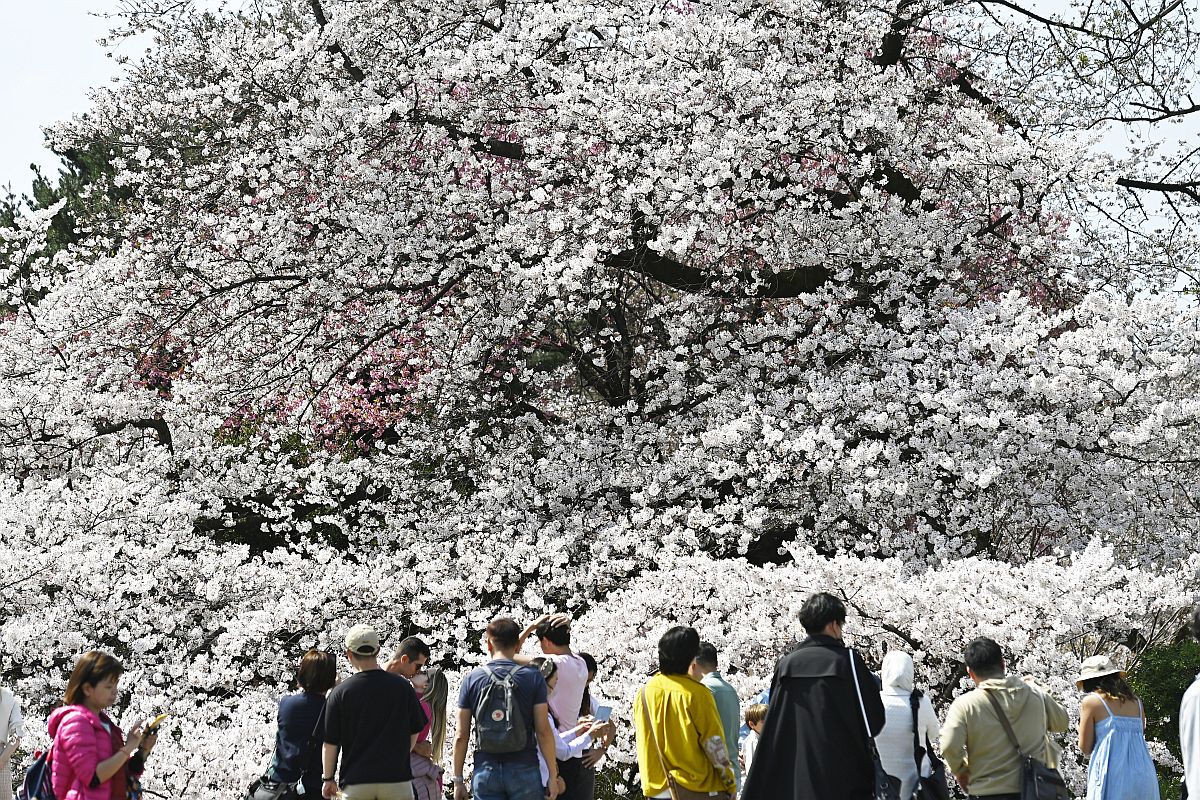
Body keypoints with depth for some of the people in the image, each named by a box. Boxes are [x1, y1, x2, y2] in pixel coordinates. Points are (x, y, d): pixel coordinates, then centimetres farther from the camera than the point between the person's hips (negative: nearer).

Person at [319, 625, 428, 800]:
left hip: (355, 782, -1)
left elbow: (330, 743, -1)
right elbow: (414, 732, 10)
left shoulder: (340, 692, -6)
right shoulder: (402, 687, -1)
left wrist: (328, 779, 12)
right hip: (397, 778, 1)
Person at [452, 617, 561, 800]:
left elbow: (461, 736, 2)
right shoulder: (533, 678, -2)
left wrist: (458, 779, 9)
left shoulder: (471, 679, 2)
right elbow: (543, 732, -6)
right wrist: (552, 774, 1)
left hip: (485, 771, 1)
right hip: (524, 770, -1)